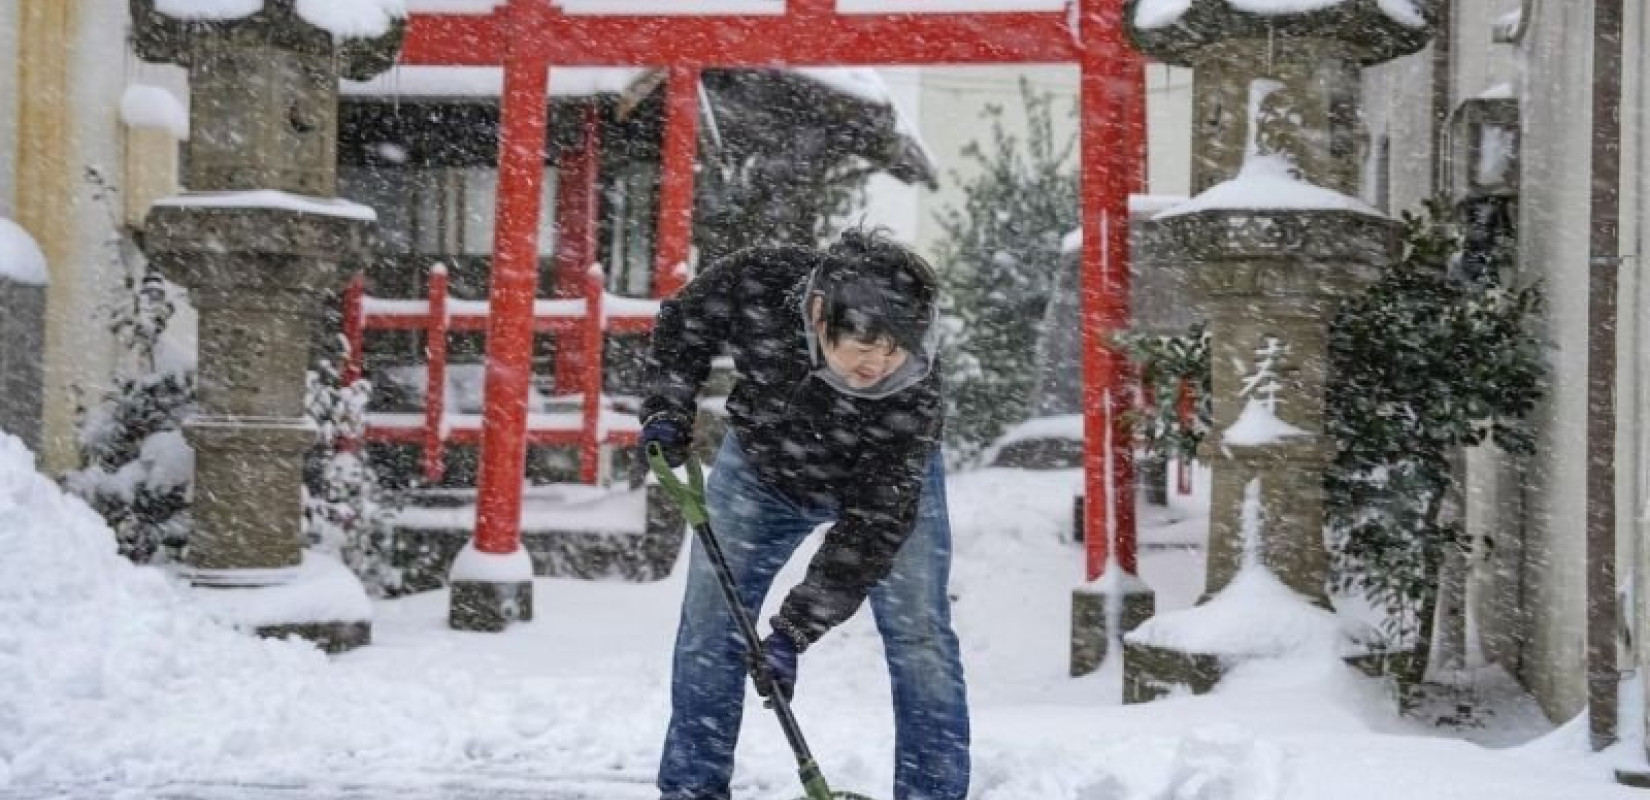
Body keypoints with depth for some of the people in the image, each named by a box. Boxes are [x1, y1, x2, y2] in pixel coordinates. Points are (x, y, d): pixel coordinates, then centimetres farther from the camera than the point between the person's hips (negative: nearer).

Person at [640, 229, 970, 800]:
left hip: (888, 480, -2)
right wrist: (668, 410, -23)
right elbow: (681, 325, -11)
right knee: (708, 625, 2)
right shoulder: (756, 283, -36)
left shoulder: (914, 391, -40)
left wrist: (795, 629, -36)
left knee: (919, 634, -11)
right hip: (762, 466, 2)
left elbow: (873, 524, -34)